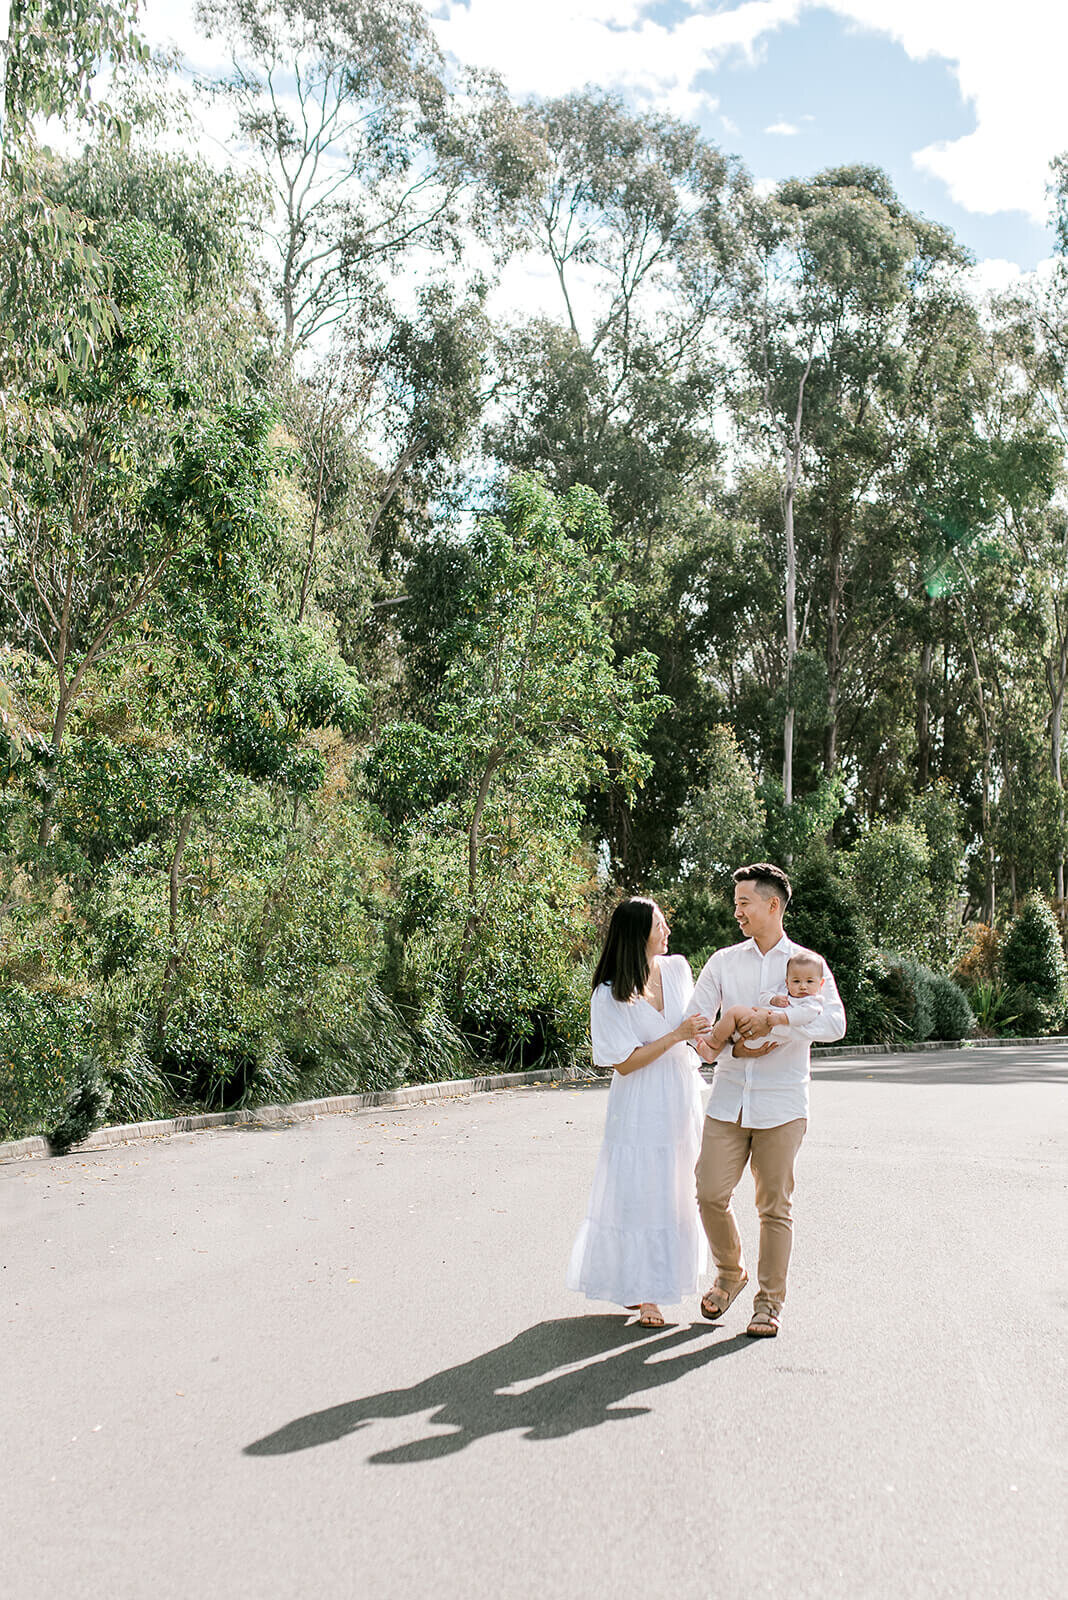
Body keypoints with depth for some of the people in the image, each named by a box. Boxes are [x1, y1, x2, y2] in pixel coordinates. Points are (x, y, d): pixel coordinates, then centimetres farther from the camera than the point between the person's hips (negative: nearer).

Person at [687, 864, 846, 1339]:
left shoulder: (808, 963, 2)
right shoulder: (723, 961, 9)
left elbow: (834, 1023, -14)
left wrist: (775, 1018, -23)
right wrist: (733, 1047, -11)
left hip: (781, 1103, -2)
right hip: (728, 1099, 2)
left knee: (775, 1205, 3)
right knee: (711, 1194, 0)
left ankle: (769, 1302, 18)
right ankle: (729, 1274, 26)